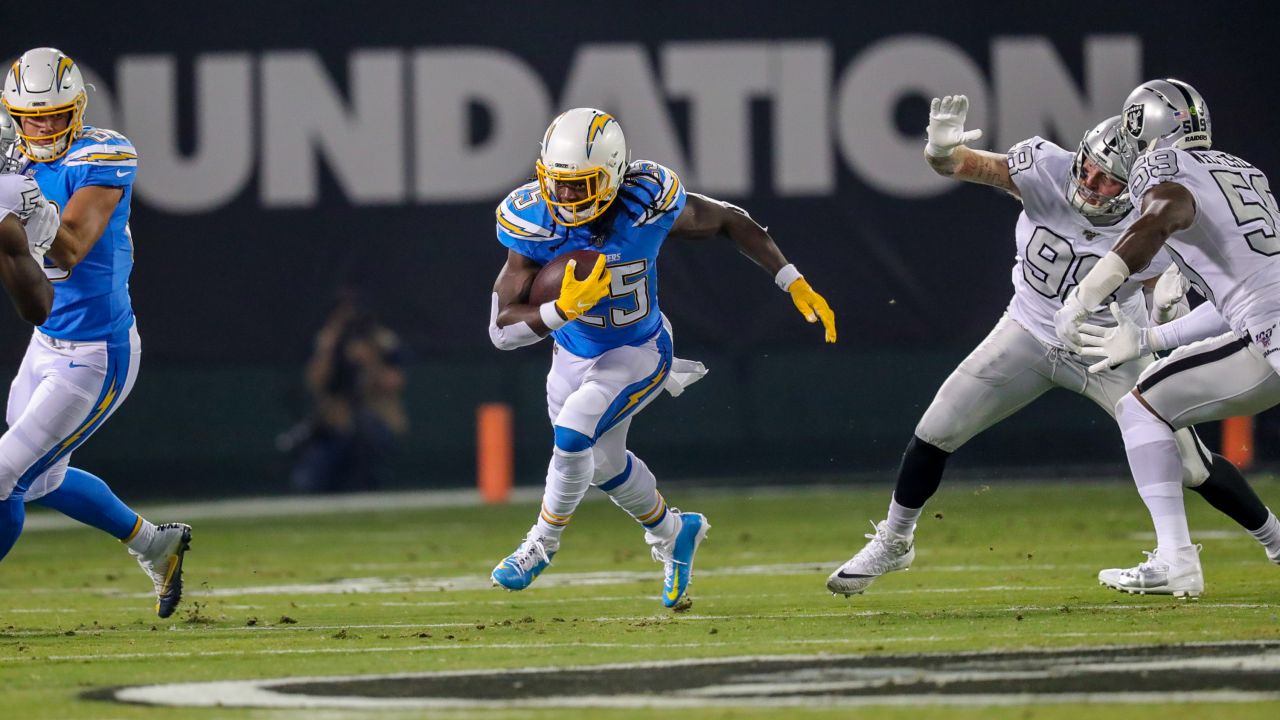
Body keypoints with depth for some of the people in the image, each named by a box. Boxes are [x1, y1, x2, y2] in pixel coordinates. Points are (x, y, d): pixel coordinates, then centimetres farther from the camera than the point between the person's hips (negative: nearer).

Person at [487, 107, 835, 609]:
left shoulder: (647, 202, -28)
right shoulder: (535, 221, -25)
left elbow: (729, 222, -9)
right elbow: (502, 329, -25)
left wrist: (795, 285, -11)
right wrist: (561, 310, -44)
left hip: (637, 354, -4)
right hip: (574, 355, 4)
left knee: (574, 433, -24)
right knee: (604, 463, 19)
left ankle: (542, 543, 2)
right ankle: (672, 534, 48)